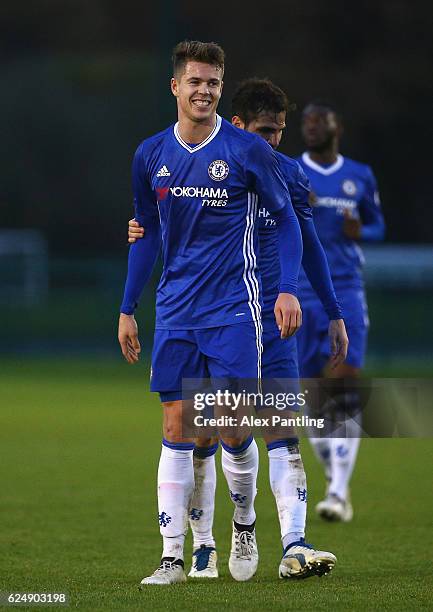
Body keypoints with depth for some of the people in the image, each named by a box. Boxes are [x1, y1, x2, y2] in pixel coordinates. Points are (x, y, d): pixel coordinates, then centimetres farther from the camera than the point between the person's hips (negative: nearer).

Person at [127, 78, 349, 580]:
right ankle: (203, 548, 14)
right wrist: (143, 234, -16)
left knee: (282, 432, -10)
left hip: (269, 320, 1)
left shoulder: (287, 173, 6)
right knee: (203, 436, 2)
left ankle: (294, 548, -17)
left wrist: (333, 314, 16)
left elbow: (307, 244, 16)